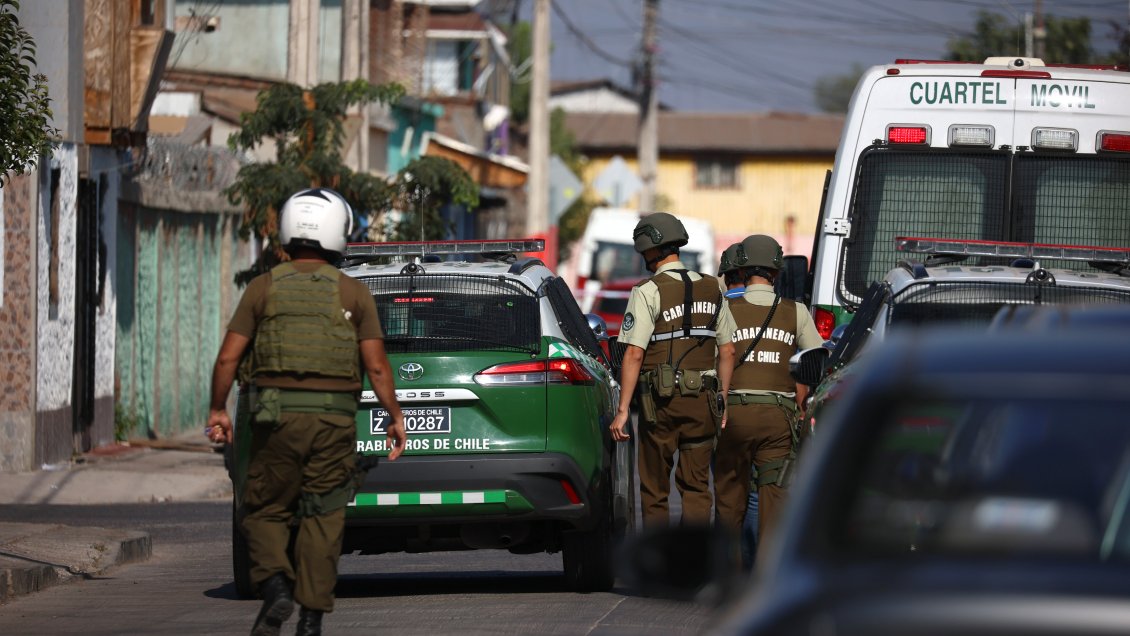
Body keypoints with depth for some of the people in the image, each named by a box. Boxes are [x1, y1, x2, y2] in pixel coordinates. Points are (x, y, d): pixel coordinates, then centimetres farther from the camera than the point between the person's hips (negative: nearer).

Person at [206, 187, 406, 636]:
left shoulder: (264, 288, 1)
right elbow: (376, 365, -4)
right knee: (321, 520, 7)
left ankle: (275, 587, -13)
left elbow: (228, 356, -2)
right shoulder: (353, 294, 1)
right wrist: (396, 417, 7)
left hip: (276, 414, 0)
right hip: (334, 418, 1)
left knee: (266, 511, 10)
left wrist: (218, 410, 11)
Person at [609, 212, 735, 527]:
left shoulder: (648, 292, -9)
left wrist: (623, 410, -12)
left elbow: (634, 354, -13)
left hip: (660, 400, -4)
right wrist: (722, 402, 17)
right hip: (702, 399, 4)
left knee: (655, 490, 7)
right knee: (696, 486, 6)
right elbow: (727, 350, 10)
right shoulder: (711, 289, 8)